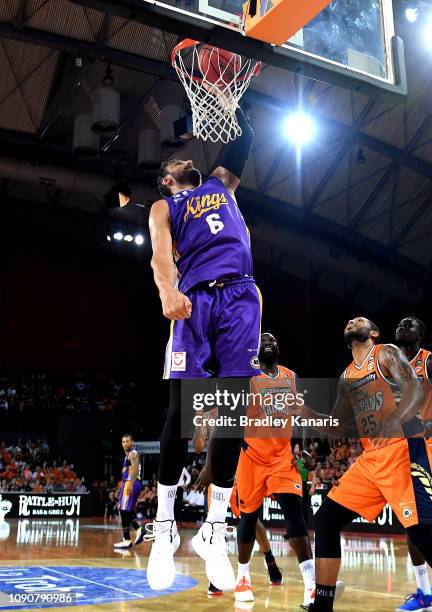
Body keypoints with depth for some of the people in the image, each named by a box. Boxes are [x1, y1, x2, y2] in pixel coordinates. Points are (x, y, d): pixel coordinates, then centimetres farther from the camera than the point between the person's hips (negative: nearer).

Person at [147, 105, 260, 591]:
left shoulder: (221, 185, 32)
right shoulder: (163, 207, 20)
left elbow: (244, 138, 31)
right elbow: (160, 255, 0)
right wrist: (167, 290, -20)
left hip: (240, 298, 3)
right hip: (196, 299, -2)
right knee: (181, 409, -10)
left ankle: (214, 530, 0)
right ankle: (164, 526, 1)